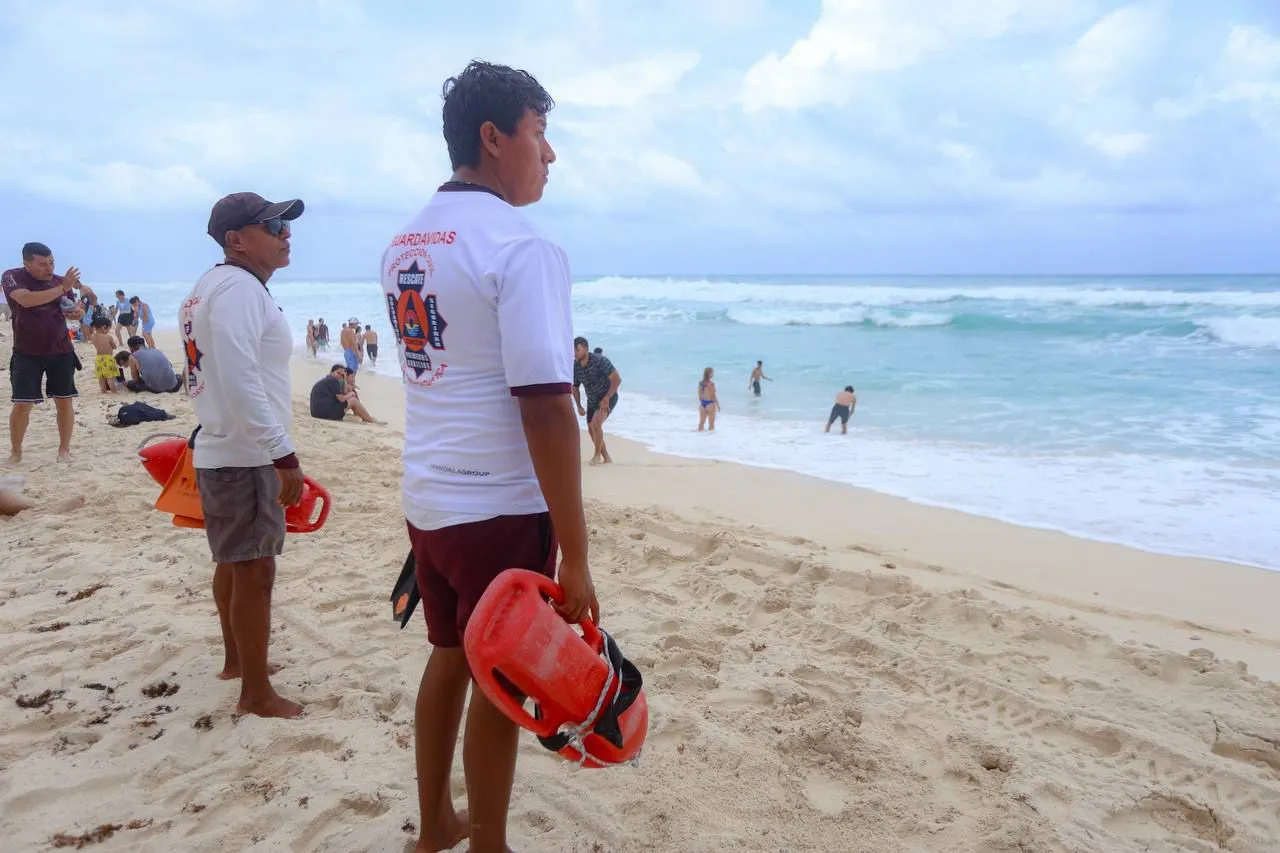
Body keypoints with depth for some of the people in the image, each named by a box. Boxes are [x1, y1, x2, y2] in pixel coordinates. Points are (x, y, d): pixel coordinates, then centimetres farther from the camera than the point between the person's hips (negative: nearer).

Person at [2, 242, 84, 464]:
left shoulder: (57, 279, 1)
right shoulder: (11, 277, -8)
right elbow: (26, 300, -29)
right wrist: (62, 288, -33)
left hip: (61, 350, 3)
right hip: (27, 353, -2)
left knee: (65, 401, 3)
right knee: (22, 404, -4)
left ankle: (64, 448, 15)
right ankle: (15, 451, 12)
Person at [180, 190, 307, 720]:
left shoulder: (214, 287, 15)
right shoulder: (239, 288, -18)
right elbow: (241, 383, -28)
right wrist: (284, 456, -28)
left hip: (223, 450, 11)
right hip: (245, 456, -11)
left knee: (234, 563, 21)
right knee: (255, 572, -3)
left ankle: (236, 659, 37)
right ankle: (257, 693, 7)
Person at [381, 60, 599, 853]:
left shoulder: (405, 243, 10)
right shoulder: (523, 247, -17)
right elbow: (546, 408, -23)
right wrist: (575, 557, -19)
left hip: (427, 497, 8)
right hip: (499, 506, -8)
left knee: (450, 658, 21)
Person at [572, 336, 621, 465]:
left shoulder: (600, 361, -26)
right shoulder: (575, 366, -8)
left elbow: (617, 379, -27)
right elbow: (575, 387, 8)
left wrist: (606, 398, -29)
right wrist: (579, 406, 3)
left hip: (608, 398, -7)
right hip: (592, 400, 7)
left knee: (596, 423, -25)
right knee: (591, 431, 7)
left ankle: (597, 455, -8)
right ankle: (607, 458, 21)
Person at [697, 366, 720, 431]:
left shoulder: (700, 383, 2)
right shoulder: (711, 384, -16)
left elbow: (699, 395, 8)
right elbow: (713, 396, -13)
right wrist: (718, 405, -4)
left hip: (702, 404, 6)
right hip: (710, 403, -6)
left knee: (701, 422, 13)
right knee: (711, 423, 4)